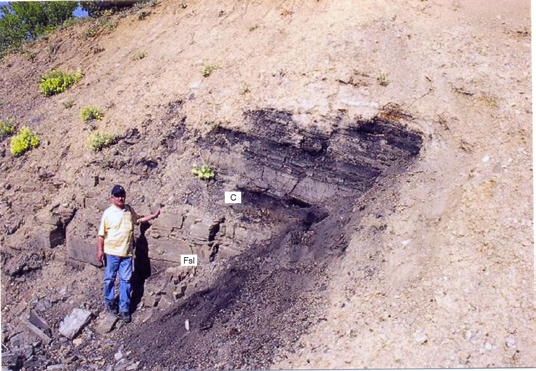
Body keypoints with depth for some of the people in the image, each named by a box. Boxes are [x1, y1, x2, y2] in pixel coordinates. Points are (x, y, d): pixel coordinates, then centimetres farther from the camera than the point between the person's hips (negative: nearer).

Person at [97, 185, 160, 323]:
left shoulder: (129, 210, 7)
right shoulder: (108, 213, -6)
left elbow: (137, 219, 28)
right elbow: (101, 233, -3)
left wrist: (153, 216, 20)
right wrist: (100, 250, -6)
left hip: (127, 252, 3)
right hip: (111, 252, -3)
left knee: (126, 280, 4)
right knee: (110, 279, 10)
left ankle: (124, 308, 12)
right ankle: (110, 301, 32)